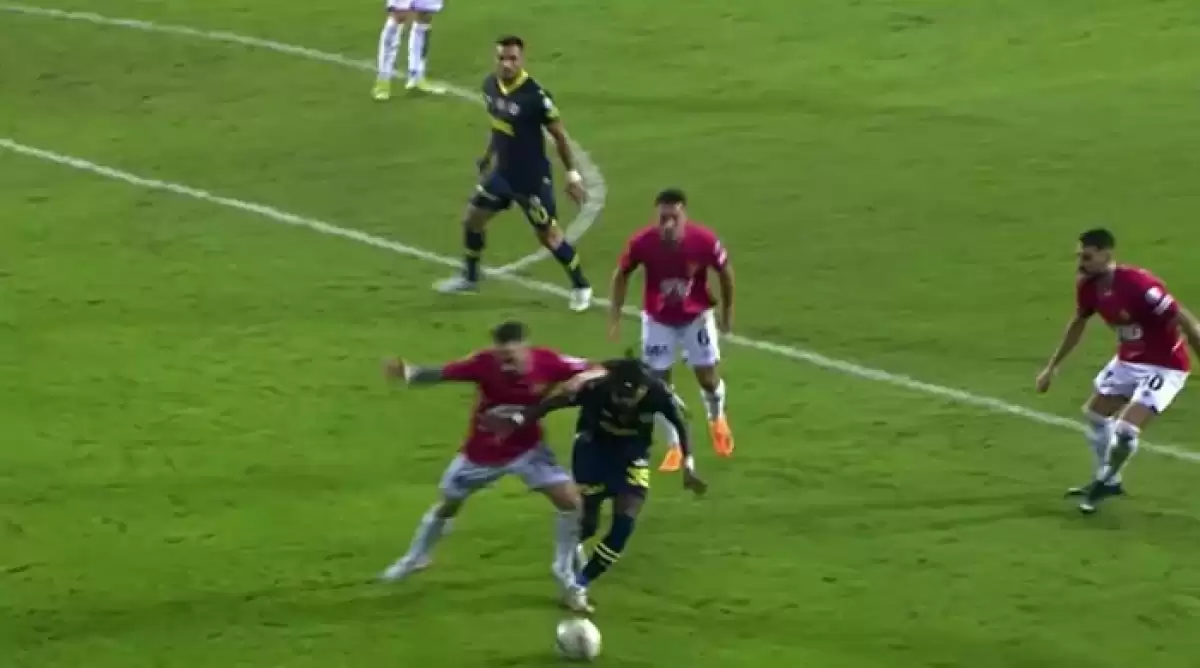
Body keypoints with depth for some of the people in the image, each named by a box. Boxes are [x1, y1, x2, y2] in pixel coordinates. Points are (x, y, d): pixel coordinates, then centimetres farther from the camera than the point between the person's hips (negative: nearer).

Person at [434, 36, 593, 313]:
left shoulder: (535, 95, -25)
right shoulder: (490, 85, -5)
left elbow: (559, 135, -15)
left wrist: (572, 175, -13)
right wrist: (489, 155, 22)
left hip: (532, 177, -7)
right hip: (502, 172, 7)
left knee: (548, 234, -1)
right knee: (472, 219, 15)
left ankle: (581, 287, 16)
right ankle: (470, 276, 37)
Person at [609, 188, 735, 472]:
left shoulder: (704, 240, -29)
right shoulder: (641, 242, -28)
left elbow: (725, 271, -8)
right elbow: (622, 274, -7)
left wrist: (727, 311, 2)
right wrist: (615, 315, -5)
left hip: (696, 316, 0)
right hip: (658, 320, 0)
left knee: (707, 377, 6)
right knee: (658, 381, 1)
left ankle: (717, 420, 41)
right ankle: (675, 447, 19)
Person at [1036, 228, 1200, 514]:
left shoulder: (1138, 284, -34)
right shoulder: (1088, 286, -9)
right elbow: (1078, 324, 12)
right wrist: (1053, 366, 19)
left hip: (1164, 366, -8)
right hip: (1128, 361, 8)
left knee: (1125, 431, -19)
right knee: (1095, 414, 20)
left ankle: (1104, 482, 10)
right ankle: (1108, 481, 41)